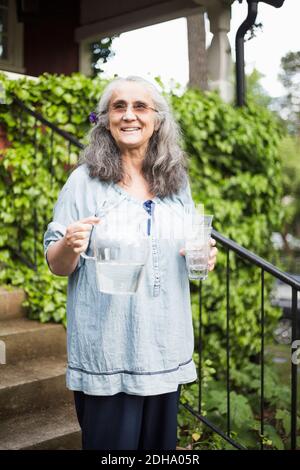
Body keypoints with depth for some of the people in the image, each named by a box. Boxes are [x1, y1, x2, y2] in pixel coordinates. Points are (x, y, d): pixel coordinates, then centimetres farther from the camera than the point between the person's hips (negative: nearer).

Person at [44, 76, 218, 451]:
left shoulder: (176, 182, 7)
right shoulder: (86, 181, -6)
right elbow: (57, 265, -3)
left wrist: (202, 256, -3)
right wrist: (70, 247, -25)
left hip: (165, 346, 4)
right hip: (107, 347, -4)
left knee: (159, 441, 15)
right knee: (111, 440, 4)